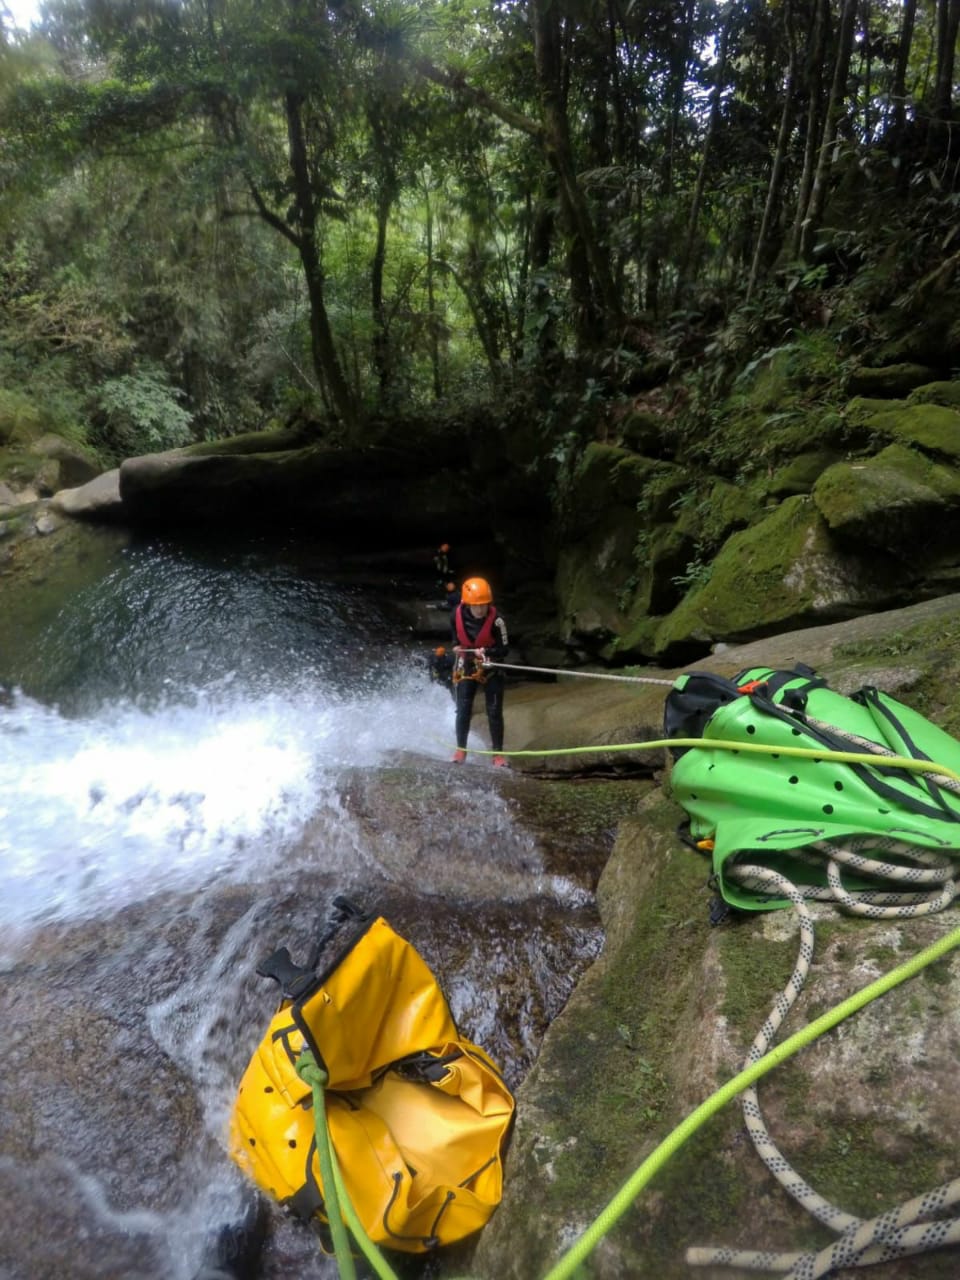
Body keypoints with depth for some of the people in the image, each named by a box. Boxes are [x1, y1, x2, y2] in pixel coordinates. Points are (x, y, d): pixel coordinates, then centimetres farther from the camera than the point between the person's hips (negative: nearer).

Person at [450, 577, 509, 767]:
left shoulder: (496, 619, -25)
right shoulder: (457, 615, -14)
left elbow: (504, 649, -19)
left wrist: (486, 652, -34)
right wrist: (457, 647, -6)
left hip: (491, 669, -2)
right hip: (466, 667, 2)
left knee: (494, 712, -2)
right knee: (463, 711, -1)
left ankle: (498, 754, 9)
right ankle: (460, 750, 15)